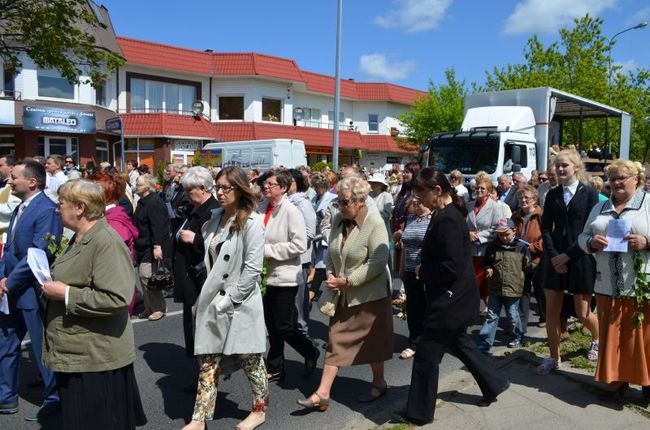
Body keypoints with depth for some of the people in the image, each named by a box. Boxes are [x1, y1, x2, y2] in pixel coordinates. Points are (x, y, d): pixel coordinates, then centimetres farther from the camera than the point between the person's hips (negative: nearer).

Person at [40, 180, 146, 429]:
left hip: (96, 361, -10)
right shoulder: (79, 239, 11)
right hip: (72, 353, 10)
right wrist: (54, 285, 9)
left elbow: (116, 299, -28)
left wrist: (65, 294, -21)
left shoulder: (107, 242, -21)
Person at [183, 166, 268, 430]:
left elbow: (253, 269, -17)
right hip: (212, 301, 6)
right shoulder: (215, 218, 9)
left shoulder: (251, 222, -13)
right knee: (207, 363, 9)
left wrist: (229, 299, -16)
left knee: (250, 359, 10)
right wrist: (204, 295, 8)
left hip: (239, 303, -6)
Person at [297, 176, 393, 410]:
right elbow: (331, 252, 11)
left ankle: (379, 383, 34)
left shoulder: (375, 223, -18)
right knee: (335, 341, 6)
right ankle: (322, 393, 11)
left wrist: (348, 281, -22)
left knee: (372, 341, 12)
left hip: (369, 294, -6)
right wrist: (330, 275, -6)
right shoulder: (338, 219, 2)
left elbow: (378, 262, -22)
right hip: (342, 295, 6)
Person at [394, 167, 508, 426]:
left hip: (450, 299, -10)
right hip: (454, 297, 10)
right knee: (458, 343, 26)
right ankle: (493, 385, 41)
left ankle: (419, 412, 16)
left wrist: (423, 272, -13)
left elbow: (451, 267, -27)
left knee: (426, 356, 1)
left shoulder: (447, 220, -24)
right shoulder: (448, 213, 7)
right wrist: (425, 269, 0)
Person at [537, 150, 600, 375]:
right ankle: (554, 358, 16)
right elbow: (546, 228, 4)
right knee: (551, 310, 3)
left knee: (583, 313, 5)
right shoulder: (552, 195, 7)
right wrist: (553, 256, -8)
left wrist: (568, 255, -14)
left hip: (580, 258, -3)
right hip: (556, 258, 3)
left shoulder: (589, 194, -3)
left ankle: (597, 340, 38)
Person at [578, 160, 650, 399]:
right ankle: (617, 378, 24)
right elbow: (582, 237, 15)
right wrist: (592, 242, -6)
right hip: (608, 287, 4)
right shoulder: (600, 208, 16)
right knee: (611, 335, 10)